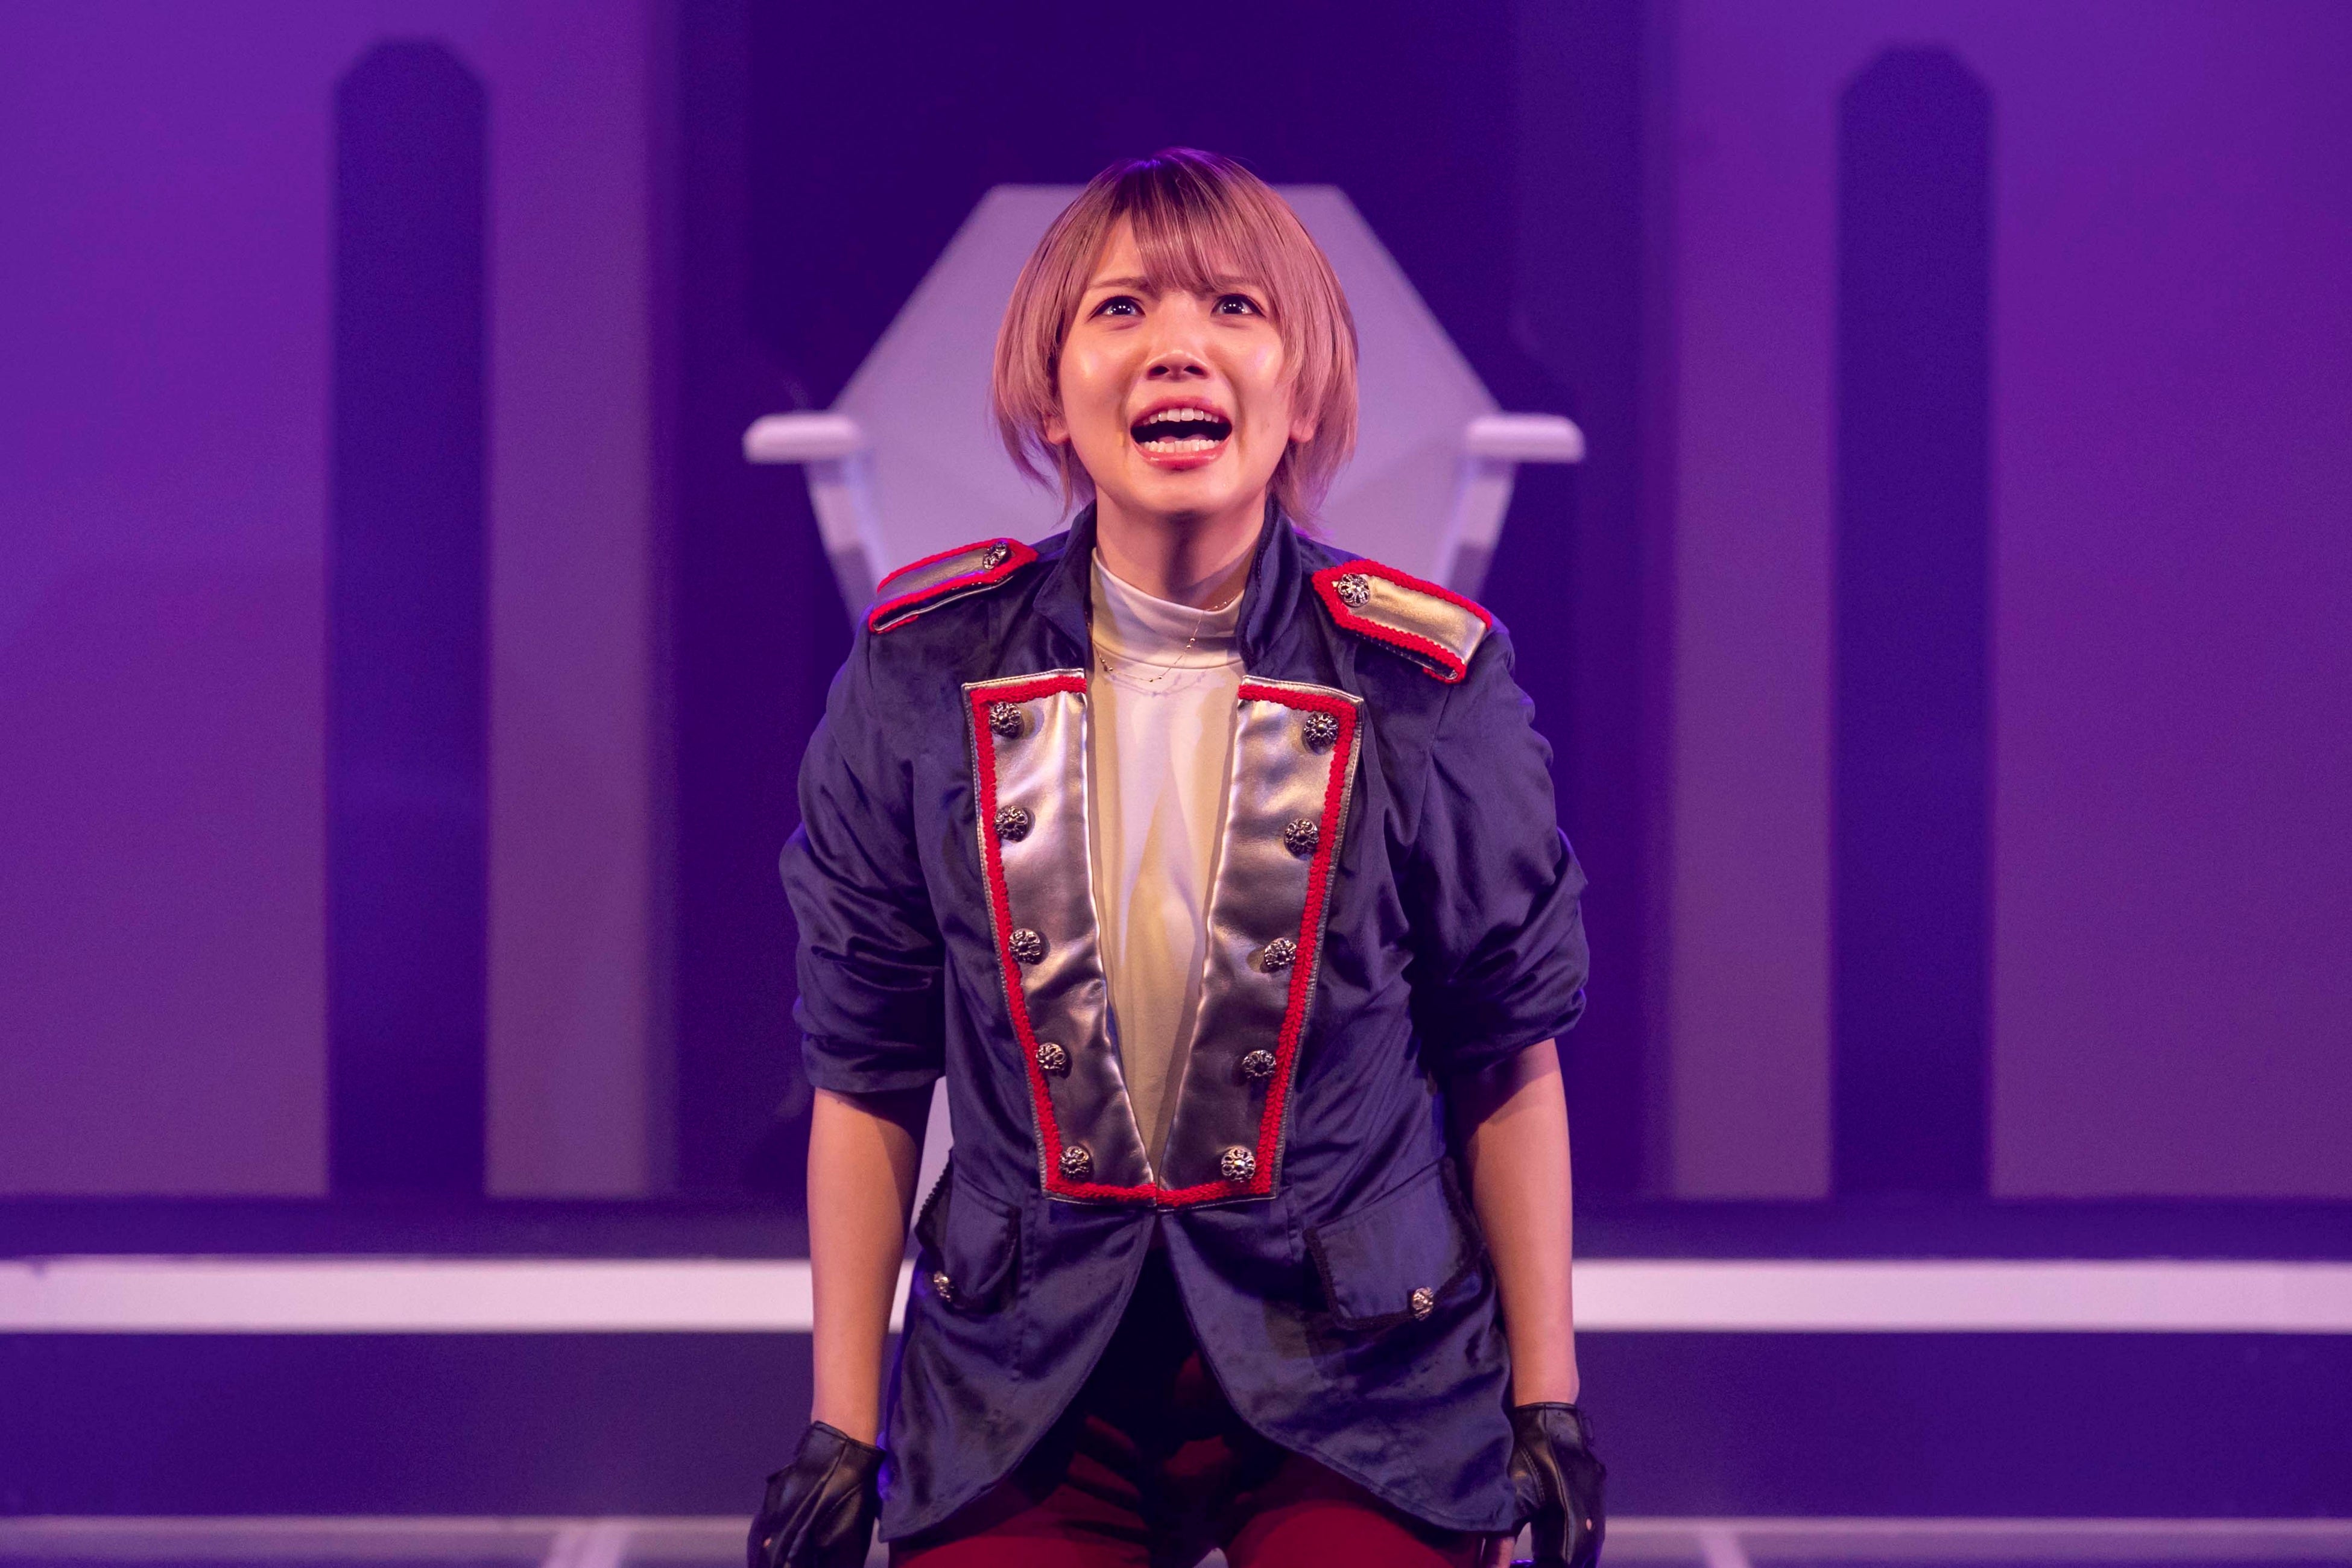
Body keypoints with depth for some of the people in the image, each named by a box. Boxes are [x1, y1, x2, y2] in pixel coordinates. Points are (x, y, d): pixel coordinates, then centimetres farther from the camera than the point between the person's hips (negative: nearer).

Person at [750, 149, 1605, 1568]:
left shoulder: (1432, 682, -8)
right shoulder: (921, 673, -5)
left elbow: (1510, 1059, 0)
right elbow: (868, 1075, 1)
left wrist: (1548, 1401, 1)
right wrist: (844, 1429, 1)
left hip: (1356, 1383, -1)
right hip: (1021, 1388, 1)